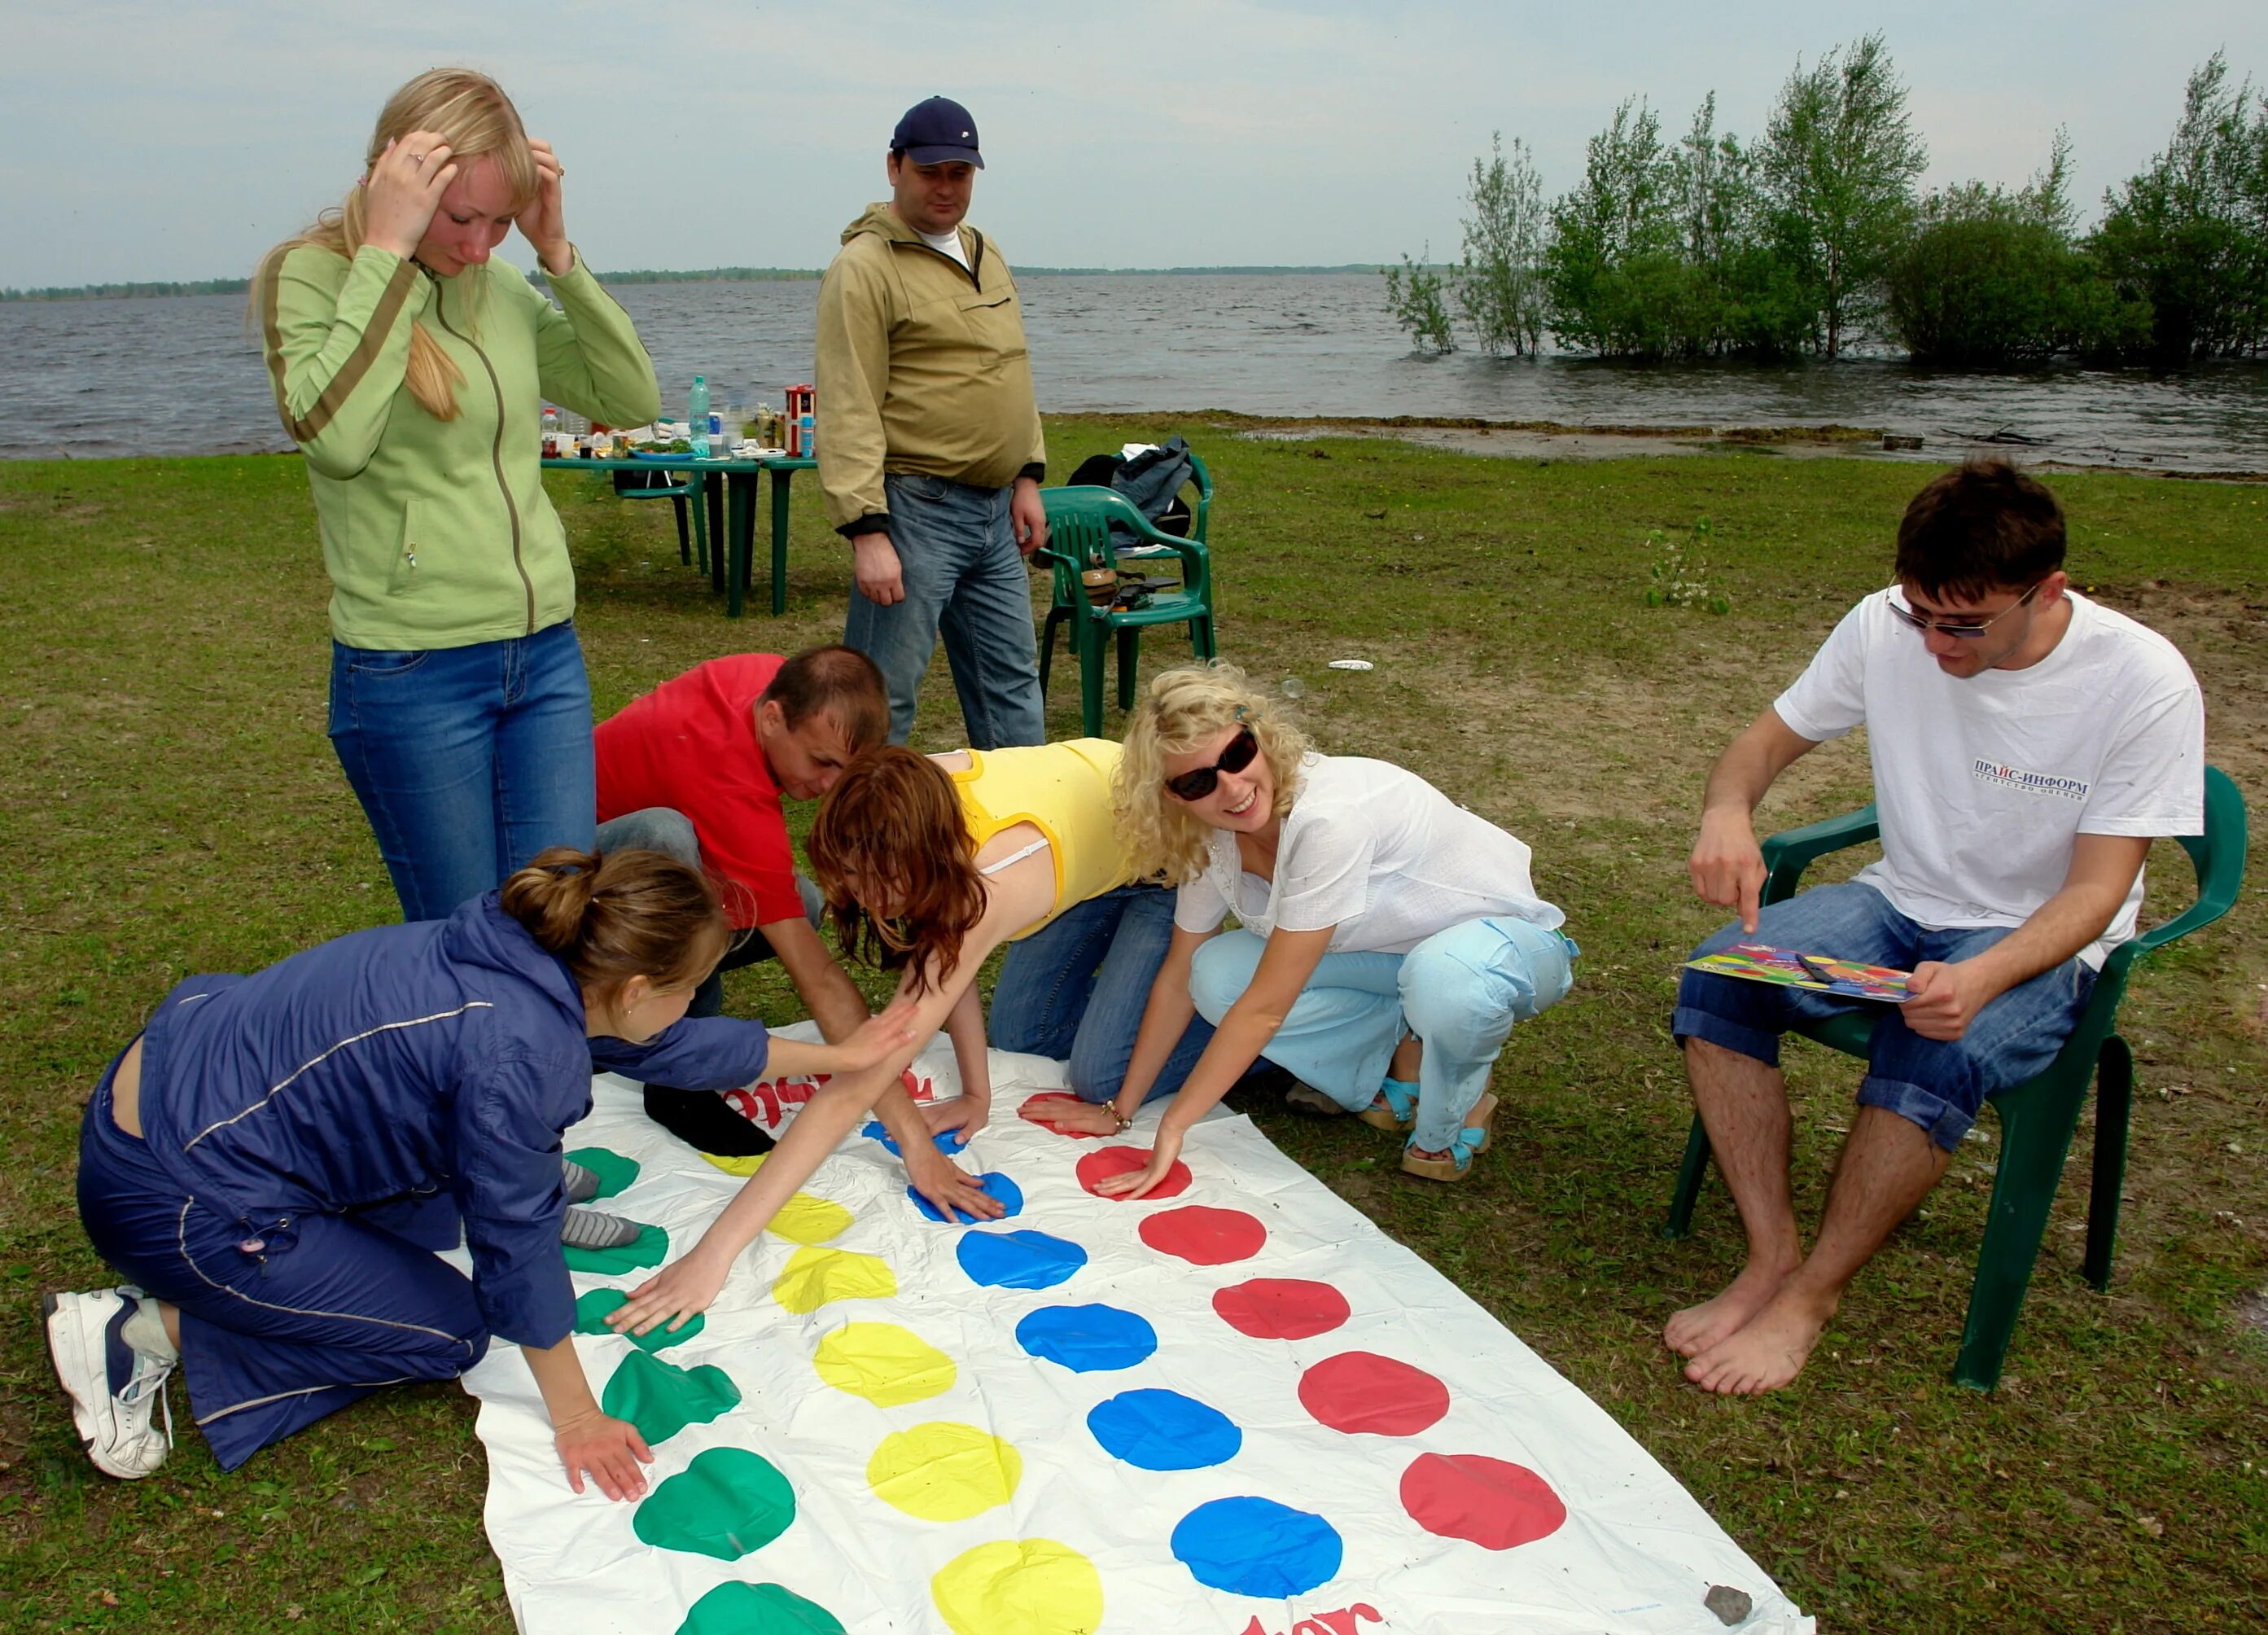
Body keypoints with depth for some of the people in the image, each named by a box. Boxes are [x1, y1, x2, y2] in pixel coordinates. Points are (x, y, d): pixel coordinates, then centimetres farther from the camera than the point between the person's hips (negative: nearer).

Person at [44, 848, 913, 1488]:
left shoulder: (534, 954, -2)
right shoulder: (514, 1049, -28)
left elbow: (666, 1045, 14)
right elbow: (516, 1243, -17)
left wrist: (840, 1056, 21)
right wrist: (574, 1419, -4)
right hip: (165, 1198, -9)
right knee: (448, 1330, 3)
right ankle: (146, 1330, 1)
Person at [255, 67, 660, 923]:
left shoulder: (502, 286, 8)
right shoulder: (309, 274, -7)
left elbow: (633, 399, 6)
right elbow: (334, 438, -24)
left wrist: (557, 251, -2)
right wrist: (386, 250, -19)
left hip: (546, 653, 5)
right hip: (411, 674, -5)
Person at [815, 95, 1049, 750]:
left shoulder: (985, 255, 15)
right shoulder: (865, 267, -10)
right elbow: (848, 410, -17)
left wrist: (1027, 477, 14)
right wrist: (866, 530, -23)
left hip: (994, 509, 8)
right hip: (914, 510, -8)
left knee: (1012, 681, 15)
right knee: (881, 695, -1)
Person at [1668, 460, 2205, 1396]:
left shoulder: (2145, 683, -19)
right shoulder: (1887, 627, -11)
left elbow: (2096, 889, -17)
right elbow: (1770, 739, 2)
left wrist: (1982, 977, -37)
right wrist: (1727, 811, -24)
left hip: (2042, 940, -4)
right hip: (1900, 902, 4)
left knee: (1934, 1054, -35)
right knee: (1716, 982, -22)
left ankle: (1813, 1294, -13)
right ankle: (1771, 1256, -12)